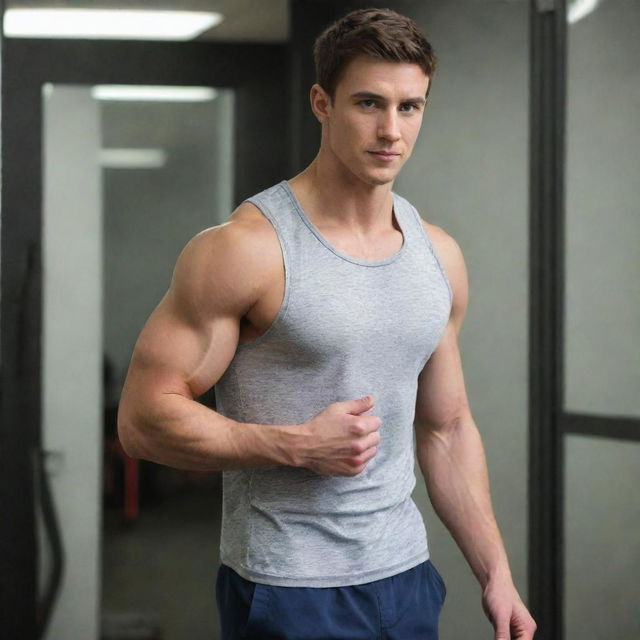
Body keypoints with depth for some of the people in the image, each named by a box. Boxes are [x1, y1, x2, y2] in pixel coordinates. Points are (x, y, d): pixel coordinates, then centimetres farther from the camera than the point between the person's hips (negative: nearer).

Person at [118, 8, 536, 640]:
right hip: (288, 589, -6)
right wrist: (298, 445, -21)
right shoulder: (247, 248, -14)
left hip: (406, 577, 6)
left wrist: (496, 574, 10)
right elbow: (143, 418, -14)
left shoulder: (439, 256, 6)